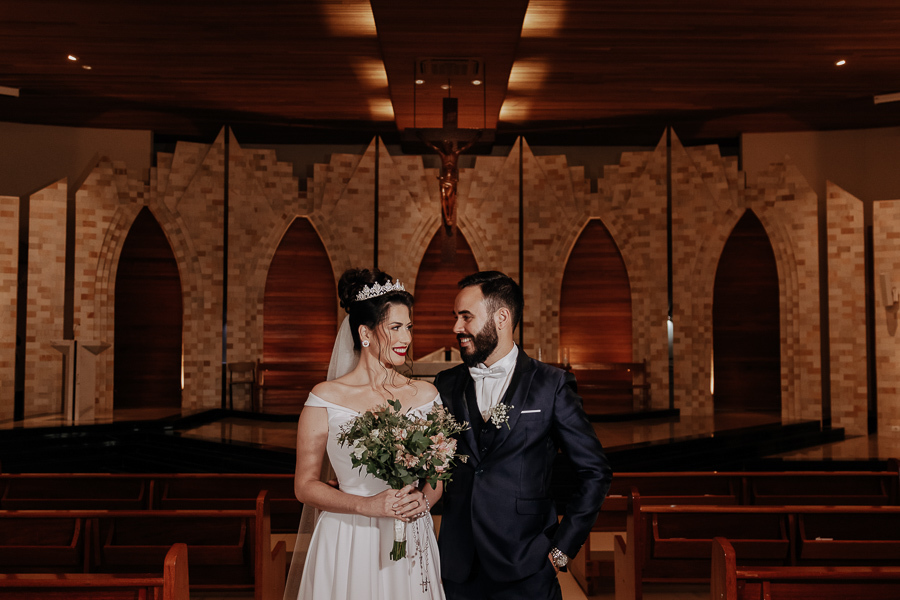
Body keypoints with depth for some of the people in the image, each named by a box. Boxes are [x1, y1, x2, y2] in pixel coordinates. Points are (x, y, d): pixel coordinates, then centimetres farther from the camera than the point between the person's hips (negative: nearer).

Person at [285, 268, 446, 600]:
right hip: (349, 545, -3)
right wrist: (366, 505, -18)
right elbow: (305, 486, -5)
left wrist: (422, 499, -11)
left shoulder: (425, 394, 3)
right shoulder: (326, 398, -6)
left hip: (411, 544, 3)